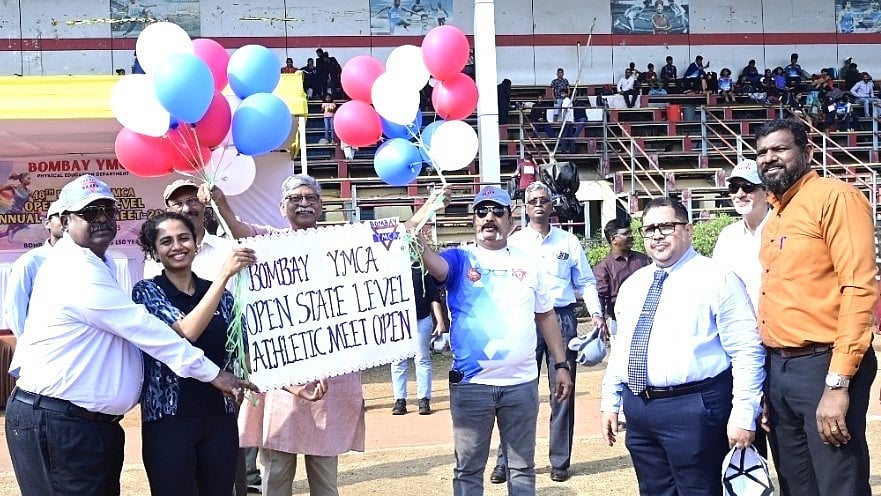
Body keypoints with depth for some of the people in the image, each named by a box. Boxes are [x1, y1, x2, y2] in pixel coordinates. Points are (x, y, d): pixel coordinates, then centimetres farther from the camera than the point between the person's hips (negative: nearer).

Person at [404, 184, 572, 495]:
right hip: (471, 384, -2)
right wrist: (421, 216, -36)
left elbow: (545, 316, 13)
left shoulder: (527, 262, 8)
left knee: (522, 466, 14)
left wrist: (561, 365, 10)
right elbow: (423, 258, -21)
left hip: (522, 383, 2)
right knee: (468, 468, 8)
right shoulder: (460, 259, -1)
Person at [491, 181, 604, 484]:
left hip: (562, 319, 2)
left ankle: (560, 461, 16)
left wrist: (595, 313, -4)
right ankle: (507, 462, 7)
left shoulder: (569, 242, 9)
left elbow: (585, 281, 10)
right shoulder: (514, 242, 5)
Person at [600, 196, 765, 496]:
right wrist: (610, 402, 16)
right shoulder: (632, 285, 14)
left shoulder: (717, 279, -7)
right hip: (637, 408, 6)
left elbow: (747, 351, -11)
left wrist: (743, 416, -15)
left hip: (693, 409, -6)